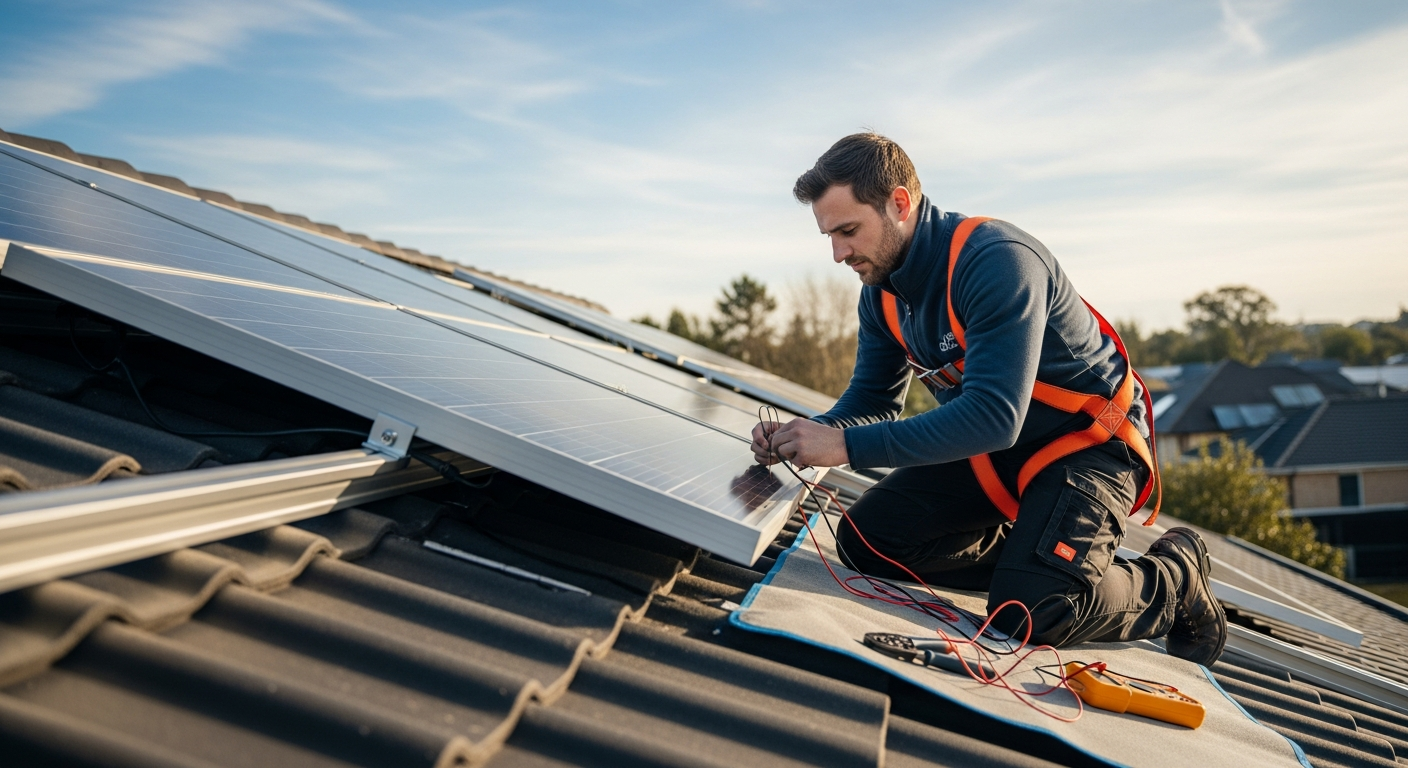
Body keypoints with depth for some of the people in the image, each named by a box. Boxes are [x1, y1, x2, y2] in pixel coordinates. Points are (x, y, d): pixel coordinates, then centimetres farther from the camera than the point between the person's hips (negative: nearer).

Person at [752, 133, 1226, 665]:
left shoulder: (996, 261, -29)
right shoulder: (881, 291, -3)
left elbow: (994, 416, -37)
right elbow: (874, 399, 3)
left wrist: (848, 446, -39)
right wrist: (808, 436, -20)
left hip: (1087, 442, -7)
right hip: (990, 445, 8)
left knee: (1029, 609, -27)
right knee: (866, 539, -6)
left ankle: (1177, 579, 4)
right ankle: (1030, 552, 9)